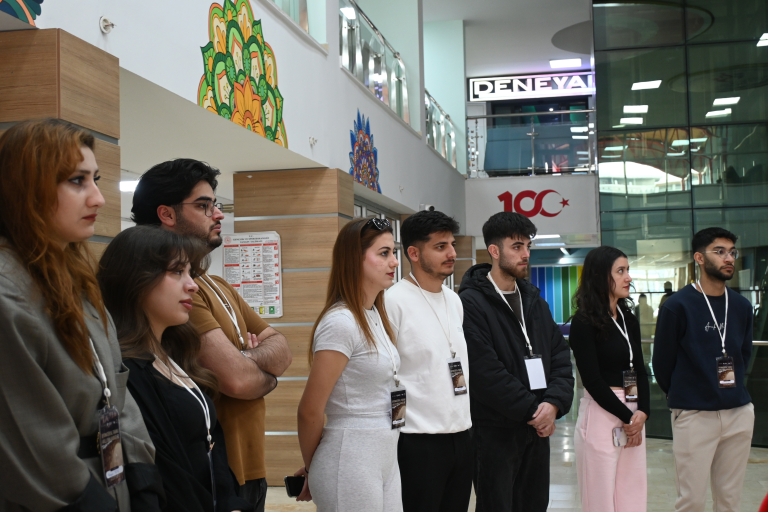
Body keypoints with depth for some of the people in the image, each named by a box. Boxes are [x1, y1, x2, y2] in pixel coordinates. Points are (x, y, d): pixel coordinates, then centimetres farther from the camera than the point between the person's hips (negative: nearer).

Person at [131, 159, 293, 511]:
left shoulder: (218, 286, 15)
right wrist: (267, 375, -2)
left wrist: (247, 359, -12)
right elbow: (236, 378, -25)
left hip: (248, 468, 9)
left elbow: (280, 348, 10)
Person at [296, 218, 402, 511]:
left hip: (385, 459, 8)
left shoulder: (374, 315, 9)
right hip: (351, 464, -8)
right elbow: (309, 412, -16)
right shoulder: (341, 322, -18)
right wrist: (312, 470, 0)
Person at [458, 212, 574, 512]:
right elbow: (485, 372, -19)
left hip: (538, 430, 7)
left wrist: (554, 403, -8)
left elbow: (560, 356, 9)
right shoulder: (472, 302, -11)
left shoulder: (534, 301, 13)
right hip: (494, 431, -6)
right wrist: (532, 410, -13)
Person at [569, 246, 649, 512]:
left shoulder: (629, 320, 11)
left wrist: (642, 412, -7)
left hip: (634, 415, 6)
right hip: (601, 414, -6)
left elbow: (640, 371, 9)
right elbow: (592, 380, -13)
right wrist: (627, 417, -10)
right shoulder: (584, 323, -9)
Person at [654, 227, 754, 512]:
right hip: (694, 415, -5)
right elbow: (662, 363, -2)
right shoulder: (677, 306, -8)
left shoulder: (742, 306, 8)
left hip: (739, 413, 5)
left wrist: (733, 387, 11)